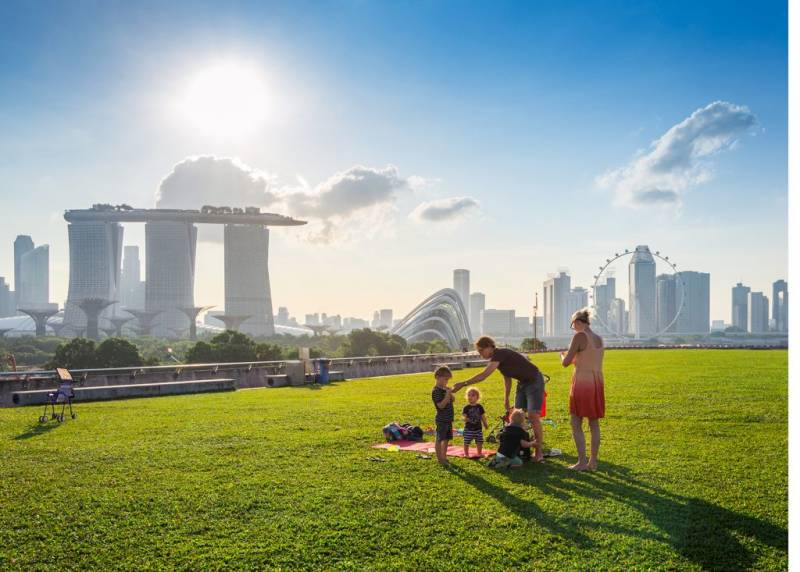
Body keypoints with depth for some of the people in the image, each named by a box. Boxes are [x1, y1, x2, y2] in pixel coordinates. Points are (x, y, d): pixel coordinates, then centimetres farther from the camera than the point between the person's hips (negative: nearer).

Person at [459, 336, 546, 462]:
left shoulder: (500, 354, -26)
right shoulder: (497, 357, 3)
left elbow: (484, 375, -35)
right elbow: (507, 379, 14)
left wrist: (463, 383, -34)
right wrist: (506, 399, 19)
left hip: (534, 381, -9)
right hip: (522, 383, 9)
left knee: (533, 416, -14)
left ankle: (539, 452, -7)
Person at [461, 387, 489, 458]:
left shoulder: (480, 407, 2)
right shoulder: (466, 408, -7)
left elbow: (483, 417, 11)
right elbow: (464, 416, -13)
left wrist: (486, 424, 13)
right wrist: (465, 419, -35)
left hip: (478, 428, 2)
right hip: (468, 429, -2)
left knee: (479, 442, 8)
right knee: (466, 442, 2)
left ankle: (479, 453, 26)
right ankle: (466, 454, 18)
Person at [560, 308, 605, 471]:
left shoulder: (579, 336, -12)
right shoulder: (599, 339, 10)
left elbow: (566, 362, -12)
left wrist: (563, 355, 10)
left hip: (582, 382, -7)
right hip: (597, 383, 7)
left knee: (576, 424, 3)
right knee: (594, 424, 12)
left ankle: (582, 462, 2)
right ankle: (593, 462, 17)